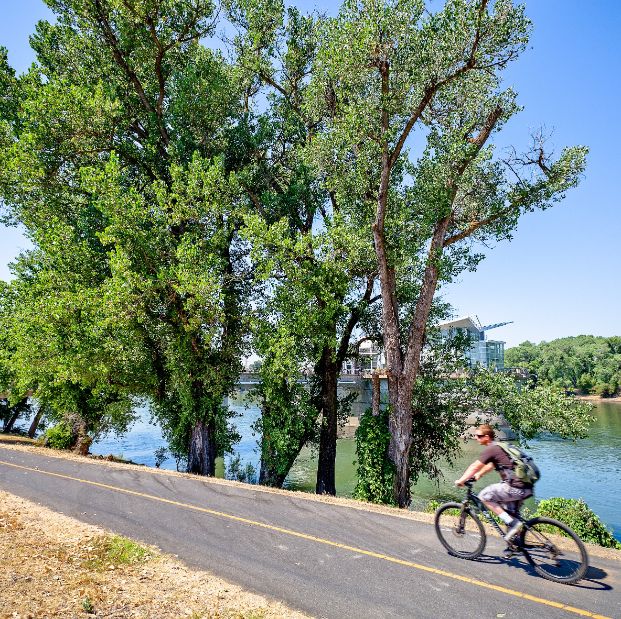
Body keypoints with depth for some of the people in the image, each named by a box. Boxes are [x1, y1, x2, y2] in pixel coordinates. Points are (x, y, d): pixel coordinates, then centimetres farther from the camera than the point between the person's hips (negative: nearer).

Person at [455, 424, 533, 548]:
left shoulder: (491, 449, -9)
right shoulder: (499, 447, 19)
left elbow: (474, 467, -6)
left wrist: (461, 480, 4)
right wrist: (479, 475, 38)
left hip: (516, 488, -10)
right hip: (527, 487, 10)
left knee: (484, 496, -2)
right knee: (510, 513, 25)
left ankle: (513, 523, -4)